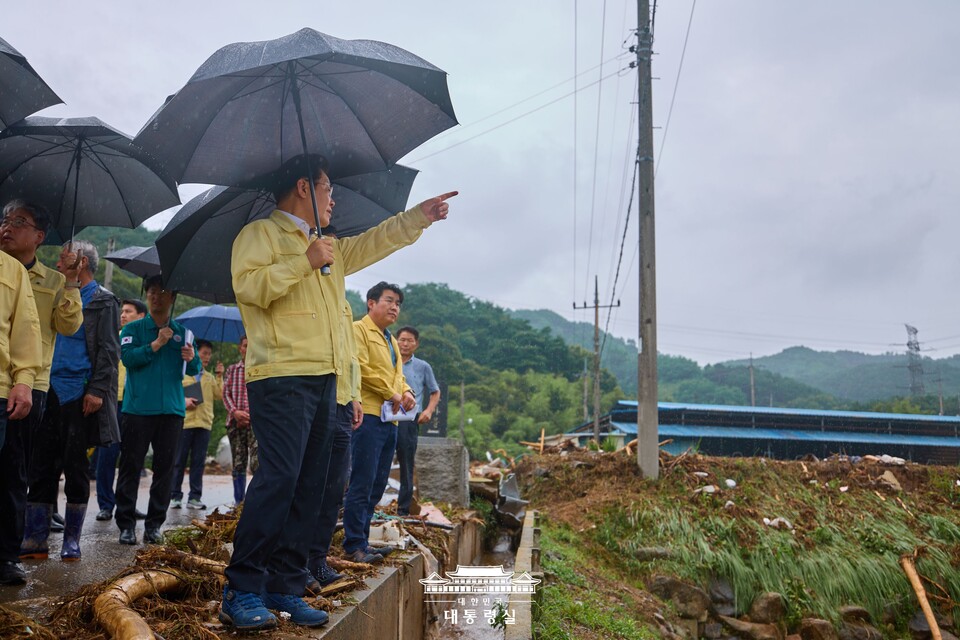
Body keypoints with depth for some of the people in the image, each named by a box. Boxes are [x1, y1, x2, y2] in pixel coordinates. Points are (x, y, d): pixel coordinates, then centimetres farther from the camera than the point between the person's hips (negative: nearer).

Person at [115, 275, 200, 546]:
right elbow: (127, 357, -8)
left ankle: (154, 525, 9)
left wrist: (192, 358, -15)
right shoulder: (133, 329, 9)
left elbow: (195, 370, 7)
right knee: (131, 466, -3)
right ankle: (126, 524, 2)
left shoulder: (182, 333, 14)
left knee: (165, 468, 3)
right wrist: (156, 344, -14)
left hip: (171, 409, 2)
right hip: (138, 408, -2)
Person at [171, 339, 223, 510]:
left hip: (204, 424, 3)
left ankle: (194, 497, 7)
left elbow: (220, 395, 7)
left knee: (199, 462, 3)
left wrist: (219, 376, 3)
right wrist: (183, 400, -13)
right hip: (184, 422, -3)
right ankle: (175, 496, 8)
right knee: (179, 461, 1)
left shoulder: (210, 377, 18)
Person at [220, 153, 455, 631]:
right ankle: (241, 590, -10)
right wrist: (304, 262, -14)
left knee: (309, 486, 5)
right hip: (281, 377, -8)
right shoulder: (260, 233, 1)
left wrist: (419, 216, 25)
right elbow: (247, 286, -14)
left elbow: (373, 242, 29)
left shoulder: (328, 249, 25)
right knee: (279, 476, -18)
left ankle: (285, 587, 10)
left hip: (323, 379, 9)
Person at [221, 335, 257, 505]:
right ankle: (238, 502, 15)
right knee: (238, 464, 7)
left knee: (256, 463, -14)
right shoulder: (232, 369, 15)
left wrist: (251, 415, -8)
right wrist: (235, 412, -8)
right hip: (235, 421, 3)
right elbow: (226, 394, 9)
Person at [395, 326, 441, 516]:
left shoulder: (423, 367, 9)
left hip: (409, 420, 0)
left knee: (406, 465, 5)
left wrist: (429, 410, 0)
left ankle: (404, 507, 12)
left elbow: (435, 392, 17)